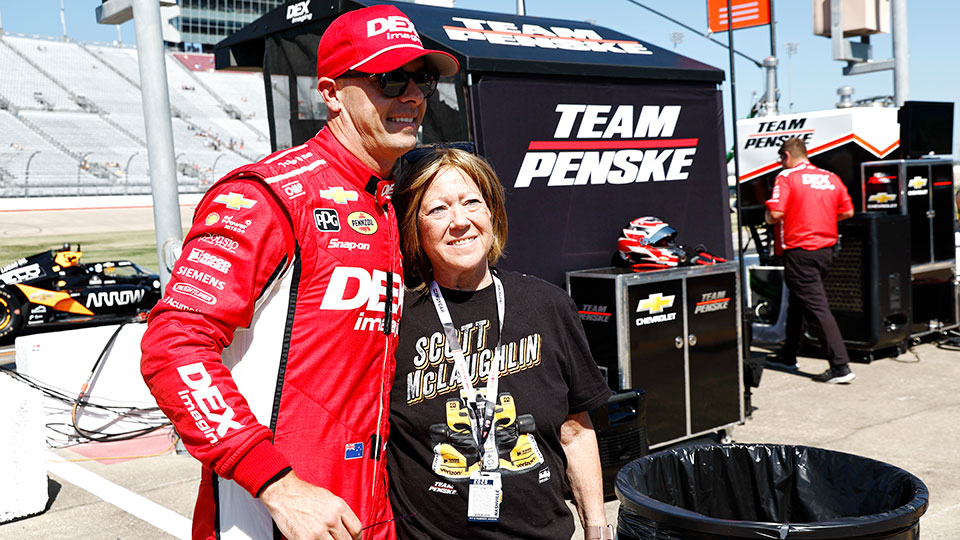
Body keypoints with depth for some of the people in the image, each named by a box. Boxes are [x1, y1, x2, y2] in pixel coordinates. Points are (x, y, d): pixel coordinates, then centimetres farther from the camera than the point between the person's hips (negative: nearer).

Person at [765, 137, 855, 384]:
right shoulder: (831, 178, 10)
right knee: (797, 302, 21)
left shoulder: (787, 177, -8)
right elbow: (848, 211, 12)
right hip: (826, 249, 7)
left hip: (800, 250, -7)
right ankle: (788, 356, 33)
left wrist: (769, 218, 5)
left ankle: (840, 367, -11)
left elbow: (776, 213, -18)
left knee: (816, 308, -7)